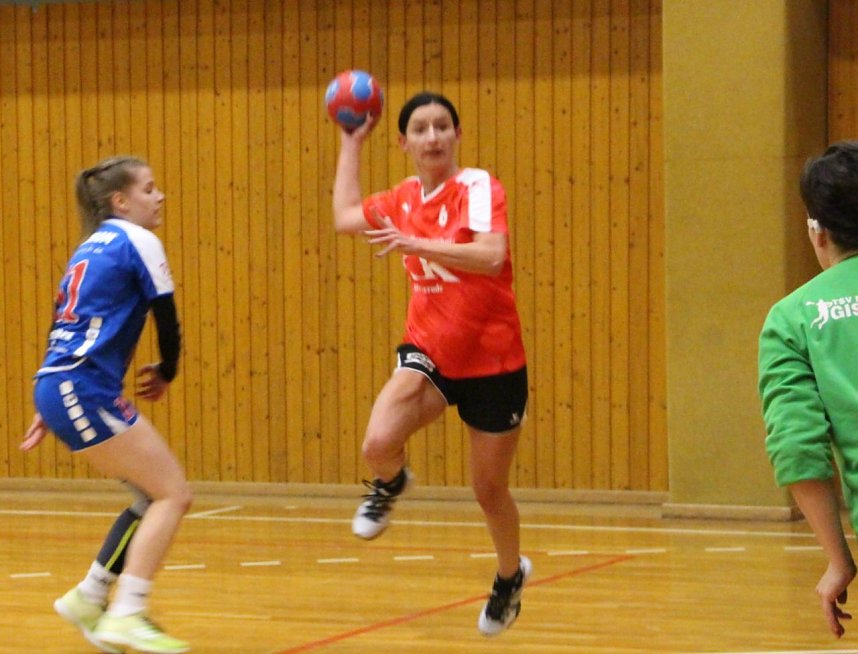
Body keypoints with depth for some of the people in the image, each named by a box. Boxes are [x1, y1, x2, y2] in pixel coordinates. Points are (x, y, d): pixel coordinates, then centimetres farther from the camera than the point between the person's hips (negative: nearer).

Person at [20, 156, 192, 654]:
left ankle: (89, 599, 19)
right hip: (85, 392, -9)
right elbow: (168, 318, -5)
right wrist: (166, 373, 14)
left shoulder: (93, 248, 22)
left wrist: (49, 408, 26)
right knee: (173, 495, -8)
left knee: (155, 495, 15)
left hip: (60, 389, 9)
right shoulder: (137, 241, -4)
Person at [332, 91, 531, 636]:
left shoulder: (479, 188, -15)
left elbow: (491, 255, -32)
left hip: (492, 361, -4)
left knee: (490, 490, 8)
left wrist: (415, 244, -38)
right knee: (378, 443, -25)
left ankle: (511, 575, 38)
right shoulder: (405, 198, 3)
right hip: (428, 351, 4)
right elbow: (345, 217, 21)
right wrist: (352, 143, 23)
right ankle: (390, 484, 13)